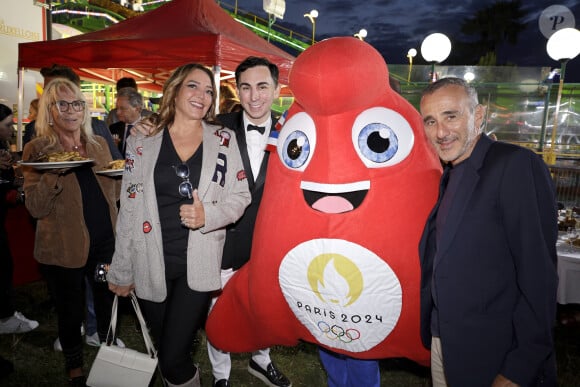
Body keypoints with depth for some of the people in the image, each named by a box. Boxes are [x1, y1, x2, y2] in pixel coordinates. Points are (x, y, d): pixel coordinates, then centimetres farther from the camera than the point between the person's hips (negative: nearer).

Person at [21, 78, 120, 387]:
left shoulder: (98, 144, 5)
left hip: (105, 242, 3)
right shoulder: (37, 149, -6)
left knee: (108, 306, 16)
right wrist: (53, 173, -27)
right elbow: (35, 208, -12)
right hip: (63, 249, -3)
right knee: (70, 315, 14)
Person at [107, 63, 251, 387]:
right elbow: (129, 209, 3)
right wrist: (122, 270, 6)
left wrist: (208, 215, -18)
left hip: (198, 264, -1)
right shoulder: (143, 142, 2)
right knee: (165, 349, 15)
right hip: (151, 265, 2)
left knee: (173, 357, -3)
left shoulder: (223, 139, 1)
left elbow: (240, 197, 1)